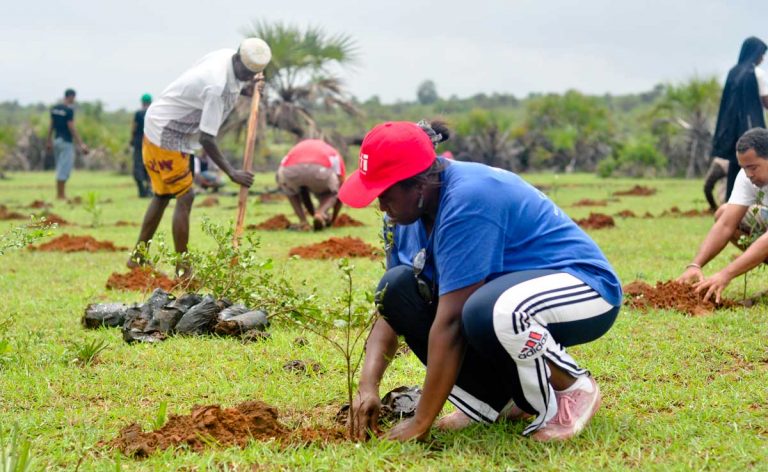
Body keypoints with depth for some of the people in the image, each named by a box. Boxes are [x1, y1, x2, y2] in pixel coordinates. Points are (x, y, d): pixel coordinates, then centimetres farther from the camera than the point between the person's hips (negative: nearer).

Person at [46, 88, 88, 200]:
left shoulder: (54, 108, 9)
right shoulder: (69, 110, -14)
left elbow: (51, 126, 15)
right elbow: (71, 128, -17)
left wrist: (49, 141, 22)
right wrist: (80, 144, -17)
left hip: (56, 141, 8)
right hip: (66, 142, -8)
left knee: (60, 168, 15)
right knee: (64, 169, -4)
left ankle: (60, 194, 16)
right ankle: (60, 195, -4)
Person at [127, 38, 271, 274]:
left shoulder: (228, 56, -5)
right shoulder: (217, 86, -31)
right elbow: (206, 139, -27)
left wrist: (247, 89, -4)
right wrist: (231, 173, -25)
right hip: (167, 136, -10)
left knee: (163, 194, 17)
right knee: (185, 197, -8)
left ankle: (138, 256, 26)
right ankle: (183, 270, -5)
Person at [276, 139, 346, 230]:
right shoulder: (334, 155, 39)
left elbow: (303, 193, 51)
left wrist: (313, 214, 62)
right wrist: (332, 220, 54)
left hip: (291, 168, 2)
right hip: (320, 170, -2)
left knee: (291, 191, 38)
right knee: (331, 193, 31)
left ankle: (302, 221, 17)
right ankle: (320, 214, 2)